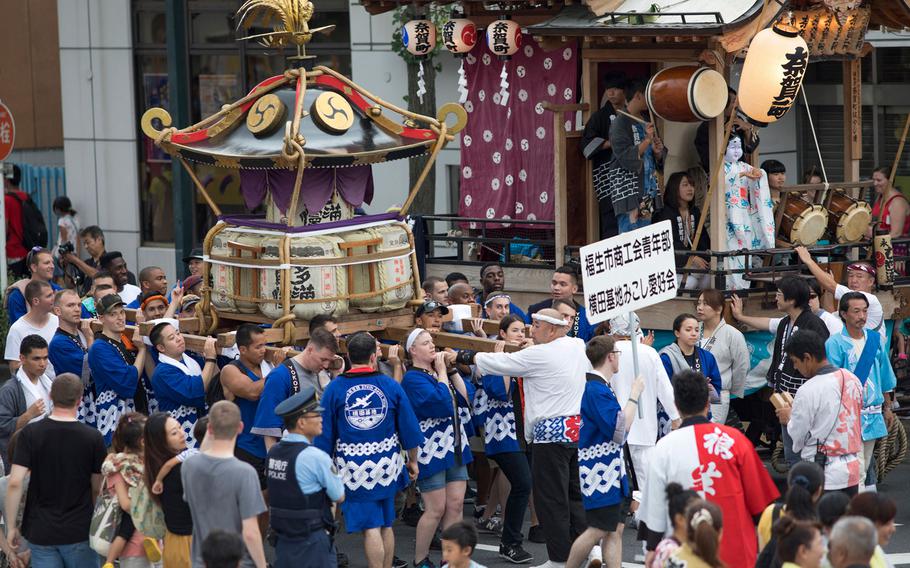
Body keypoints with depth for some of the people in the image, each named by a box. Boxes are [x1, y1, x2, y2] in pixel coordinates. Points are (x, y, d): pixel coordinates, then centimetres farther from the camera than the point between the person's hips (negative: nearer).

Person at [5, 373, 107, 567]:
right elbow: (98, 488, 2)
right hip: (80, 530, 0)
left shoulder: (30, 434, -8)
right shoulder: (93, 438, -7)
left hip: (41, 531, 0)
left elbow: (15, 483, -13)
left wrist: (11, 526, -3)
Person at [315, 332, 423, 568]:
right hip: (387, 466, 2)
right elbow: (409, 428, 1)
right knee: (386, 524, 16)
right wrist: (413, 460, 17)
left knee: (370, 528, 0)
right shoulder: (391, 386, -4)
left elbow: (325, 434, -3)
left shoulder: (335, 388, -7)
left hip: (354, 468, -2)